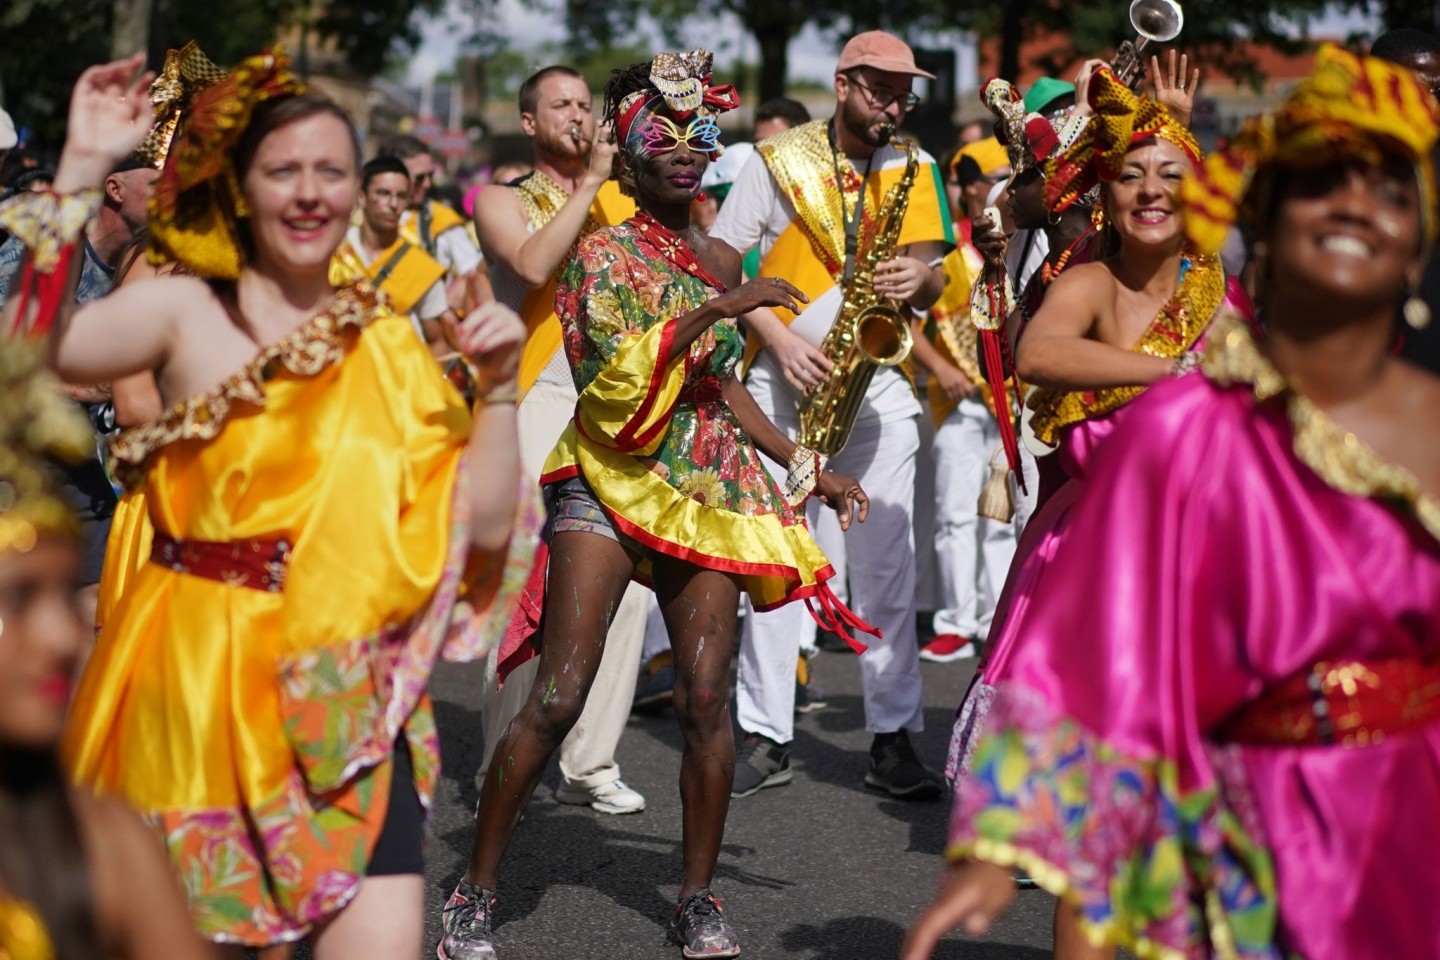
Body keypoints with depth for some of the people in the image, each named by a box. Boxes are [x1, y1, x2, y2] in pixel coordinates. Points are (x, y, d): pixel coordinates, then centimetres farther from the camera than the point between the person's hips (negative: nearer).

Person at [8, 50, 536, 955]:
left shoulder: (388, 346, 7)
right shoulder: (184, 311, -2)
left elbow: (483, 525, 4)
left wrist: (498, 386, -6)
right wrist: (80, 172, -22)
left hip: (343, 697, 2)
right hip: (191, 685, -2)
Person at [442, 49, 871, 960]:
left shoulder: (722, 260, 14)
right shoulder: (603, 253, -3)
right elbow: (619, 374, -17)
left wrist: (808, 468, 19)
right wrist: (718, 308, -22)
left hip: (710, 490, 5)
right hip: (611, 483, -5)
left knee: (708, 702, -3)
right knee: (557, 701, -10)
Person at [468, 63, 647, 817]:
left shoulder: (619, 197, 20)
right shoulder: (504, 200, 8)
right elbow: (534, 265, -13)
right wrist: (588, 184, -7)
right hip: (542, 400, -4)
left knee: (627, 584, -5)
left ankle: (590, 762, 3)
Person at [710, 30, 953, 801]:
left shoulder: (916, 173, 11)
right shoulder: (778, 161, 2)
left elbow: (938, 277, 13)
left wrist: (920, 280, -11)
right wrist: (777, 339, -11)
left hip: (880, 380, 2)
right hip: (785, 380, -2)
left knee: (887, 562, -3)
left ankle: (894, 737, 2)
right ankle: (766, 736, 4)